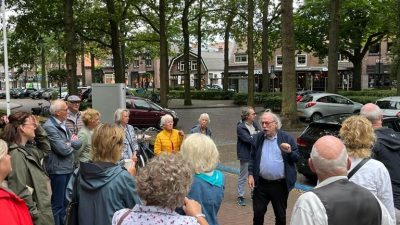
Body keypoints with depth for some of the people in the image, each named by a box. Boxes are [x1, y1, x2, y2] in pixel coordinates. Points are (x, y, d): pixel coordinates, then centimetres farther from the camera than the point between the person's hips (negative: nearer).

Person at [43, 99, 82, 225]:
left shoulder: (63, 124, 11)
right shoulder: (49, 127, -17)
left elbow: (78, 143, 7)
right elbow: (63, 150, -21)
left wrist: (70, 142, -13)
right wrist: (72, 144, -1)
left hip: (68, 168, 9)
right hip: (58, 170, -9)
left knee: (64, 202, 20)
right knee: (57, 205, 1)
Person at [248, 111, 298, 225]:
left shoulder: (287, 138, -4)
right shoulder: (258, 138, 3)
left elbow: (296, 158, -2)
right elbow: (253, 158, 8)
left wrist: (289, 152, -22)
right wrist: (251, 175, 0)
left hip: (280, 185, -2)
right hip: (261, 183, 2)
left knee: (280, 215, 13)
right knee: (258, 213, 9)